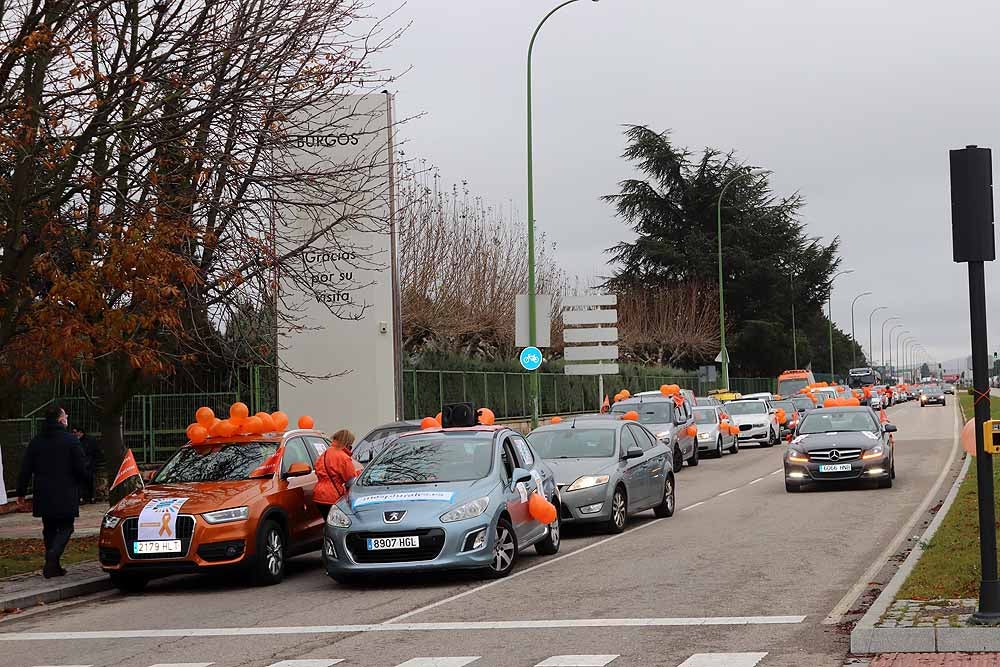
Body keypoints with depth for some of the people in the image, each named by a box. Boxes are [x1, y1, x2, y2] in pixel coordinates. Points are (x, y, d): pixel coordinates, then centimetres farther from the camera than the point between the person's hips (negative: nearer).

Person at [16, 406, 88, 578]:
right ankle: (53, 555, -22)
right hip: (65, 497, -4)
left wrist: (21, 493, 10)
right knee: (65, 527, 3)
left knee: (49, 529, 15)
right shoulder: (71, 441, -7)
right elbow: (81, 469, -8)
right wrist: (83, 481, 13)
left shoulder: (35, 442, 5)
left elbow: (25, 470, 5)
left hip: (43, 496, 4)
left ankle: (53, 566, 13)